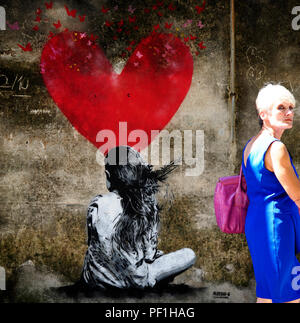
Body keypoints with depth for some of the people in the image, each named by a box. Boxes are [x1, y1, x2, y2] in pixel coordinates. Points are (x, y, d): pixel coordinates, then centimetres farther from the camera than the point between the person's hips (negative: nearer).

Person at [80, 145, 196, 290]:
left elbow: (93, 245, -4)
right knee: (189, 254, 14)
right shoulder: (148, 202, -14)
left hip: (98, 282, 3)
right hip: (137, 282, -2)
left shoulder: (97, 204, -18)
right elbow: (150, 254, -6)